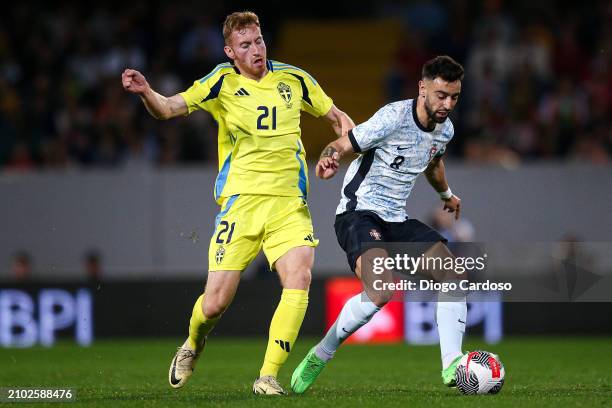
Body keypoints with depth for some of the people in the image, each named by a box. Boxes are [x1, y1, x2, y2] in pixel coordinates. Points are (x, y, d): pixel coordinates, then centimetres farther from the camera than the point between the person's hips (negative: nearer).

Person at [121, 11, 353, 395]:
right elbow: (169, 108, -9)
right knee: (215, 303, -4)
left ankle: (268, 377, -13)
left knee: (299, 280, -21)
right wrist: (146, 92, -30)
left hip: (289, 201, 2)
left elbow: (337, 116, 19)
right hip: (240, 200, -1)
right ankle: (193, 346, 31)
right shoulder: (223, 82, 0)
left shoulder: (293, 78, 6)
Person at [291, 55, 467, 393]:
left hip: (396, 219, 8)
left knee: (453, 276, -9)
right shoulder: (394, 118, -18)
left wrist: (446, 193, 48)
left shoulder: (444, 130, 7)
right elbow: (341, 145, -16)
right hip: (358, 213, -8)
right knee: (381, 291, -30)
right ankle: (319, 357, -11)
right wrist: (329, 158, -39)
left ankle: (452, 366, -7)